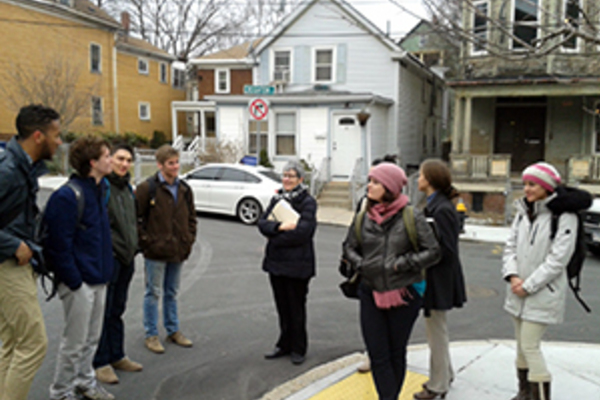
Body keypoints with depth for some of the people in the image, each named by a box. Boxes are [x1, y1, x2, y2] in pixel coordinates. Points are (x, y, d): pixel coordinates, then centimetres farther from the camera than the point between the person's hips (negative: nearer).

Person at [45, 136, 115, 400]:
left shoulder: (100, 189, 8)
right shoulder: (67, 196, -19)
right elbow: (58, 244, -20)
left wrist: (105, 271, 14)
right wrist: (74, 281, -17)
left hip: (98, 279, 8)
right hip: (79, 281, -8)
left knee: (92, 338, 20)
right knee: (74, 341, 4)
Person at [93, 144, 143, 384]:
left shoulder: (127, 188, 16)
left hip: (125, 257, 8)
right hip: (108, 257, -8)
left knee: (117, 310, 16)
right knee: (103, 312, -1)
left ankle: (116, 355, 27)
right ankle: (101, 362, 10)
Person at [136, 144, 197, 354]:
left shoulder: (184, 189, 8)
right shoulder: (147, 188, -10)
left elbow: (191, 217, 16)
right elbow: (136, 218, -9)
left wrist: (189, 240, 7)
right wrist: (146, 241, -11)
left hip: (178, 251, 6)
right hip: (156, 252, -5)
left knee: (172, 293, 16)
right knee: (154, 293, 4)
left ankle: (173, 331, 28)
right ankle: (151, 335, 16)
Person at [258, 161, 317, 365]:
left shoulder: (308, 202, -8)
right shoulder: (277, 199, 11)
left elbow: (303, 231, -20)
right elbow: (262, 222, 1)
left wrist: (275, 237, -13)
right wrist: (279, 226, -18)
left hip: (297, 263, -6)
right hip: (276, 261, 6)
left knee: (296, 306, 6)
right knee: (282, 305, 15)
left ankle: (298, 349, 21)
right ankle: (285, 345, 30)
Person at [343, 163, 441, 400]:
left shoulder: (411, 218, -9)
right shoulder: (363, 218, 2)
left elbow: (433, 252, -6)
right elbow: (349, 247, 15)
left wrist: (402, 263, -15)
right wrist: (361, 264, -3)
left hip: (403, 294, -3)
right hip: (370, 293, 3)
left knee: (396, 353, 13)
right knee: (377, 355, 2)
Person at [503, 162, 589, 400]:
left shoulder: (564, 217, -14)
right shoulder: (523, 212, 8)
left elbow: (558, 259, -17)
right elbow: (510, 247, 7)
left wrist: (528, 285, -15)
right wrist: (512, 276, -8)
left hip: (543, 294, -7)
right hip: (519, 292, 7)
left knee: (530, 346, -8)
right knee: (522, 345, 16)